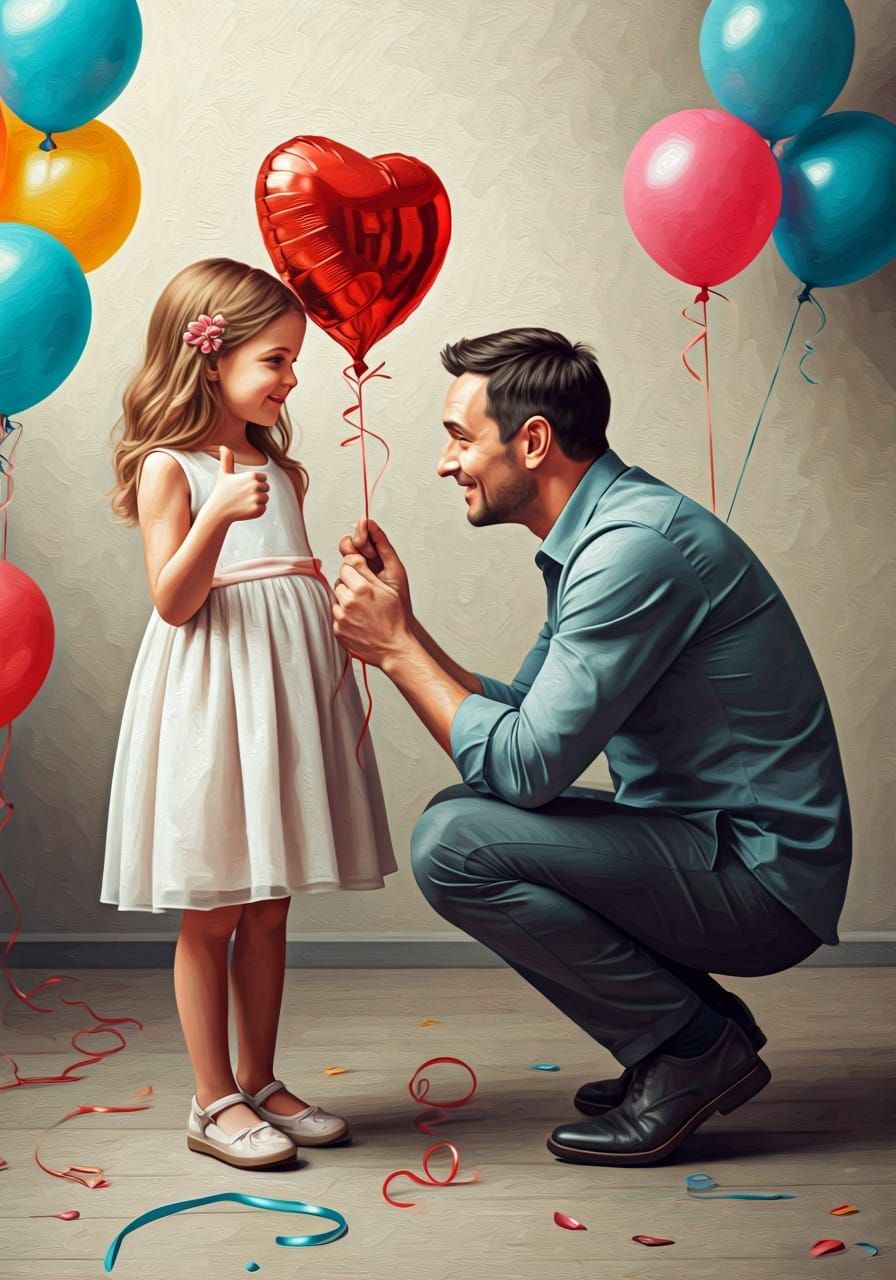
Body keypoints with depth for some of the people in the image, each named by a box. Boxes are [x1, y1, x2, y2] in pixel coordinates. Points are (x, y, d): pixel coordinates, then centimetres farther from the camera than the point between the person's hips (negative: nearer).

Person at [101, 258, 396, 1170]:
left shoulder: (276, 468, 15)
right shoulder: (169, 467, -6)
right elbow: (173, 599, -14)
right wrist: (217, 516, -26)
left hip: (287, 687, 7)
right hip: (212, 696, -7)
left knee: (268, 909, 12)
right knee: (211, 915, 1)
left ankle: (259, 1083, 23)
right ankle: (214, 1101, 12)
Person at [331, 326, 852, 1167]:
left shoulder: (635, 545, -22)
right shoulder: (594, 535, 11)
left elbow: (524, 765, -23)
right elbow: (520, 714, 11)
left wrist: (396, 647, -12)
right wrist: (400, 626, 4)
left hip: (757, 877, -10)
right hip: (706, 842, 10)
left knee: (454, 844, -20)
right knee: (464, 816, 14)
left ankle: (692, 1046, -3)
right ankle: (698, 1033, 12)